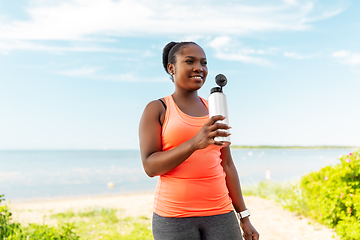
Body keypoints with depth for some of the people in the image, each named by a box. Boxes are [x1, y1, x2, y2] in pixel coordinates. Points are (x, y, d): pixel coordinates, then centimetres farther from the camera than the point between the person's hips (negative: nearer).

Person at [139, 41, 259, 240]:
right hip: (174, 216, -3)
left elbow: (227, 165, 12)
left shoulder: (214, 111, 11)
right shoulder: (156, 109, -1)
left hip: (220, 215, 4)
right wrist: (195, 143, -26)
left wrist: (244, 217, 9)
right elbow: (150, 166, -11)